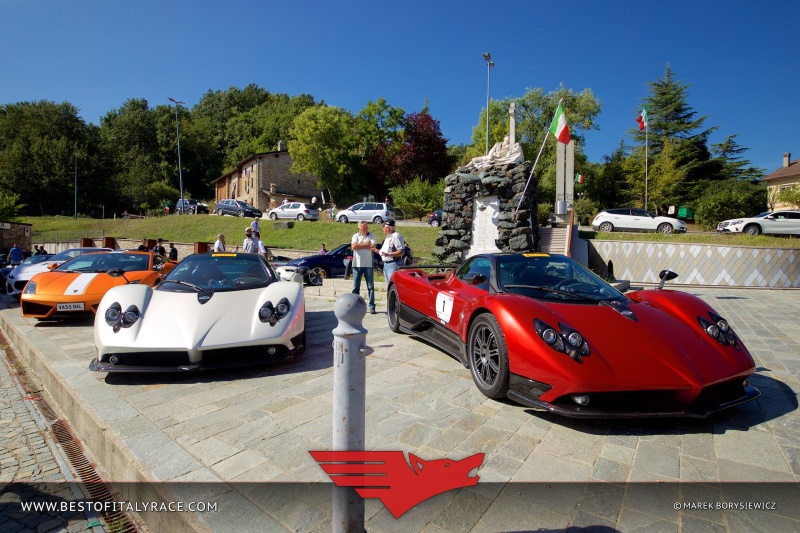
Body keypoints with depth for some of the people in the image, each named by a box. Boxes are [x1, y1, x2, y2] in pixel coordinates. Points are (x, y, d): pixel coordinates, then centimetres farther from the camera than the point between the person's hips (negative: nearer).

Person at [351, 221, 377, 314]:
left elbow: (373, 247, -9)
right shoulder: (355, 236, 7)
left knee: (371, 286, 1)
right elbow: (353, 246, -10)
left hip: (368, 265, -1)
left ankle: (371, 306, 5)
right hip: (357, 264, 1)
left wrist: (360, 245, -7)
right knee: (356, 286, 6)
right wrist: (366, 244, -8)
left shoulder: (371, 236, 6)